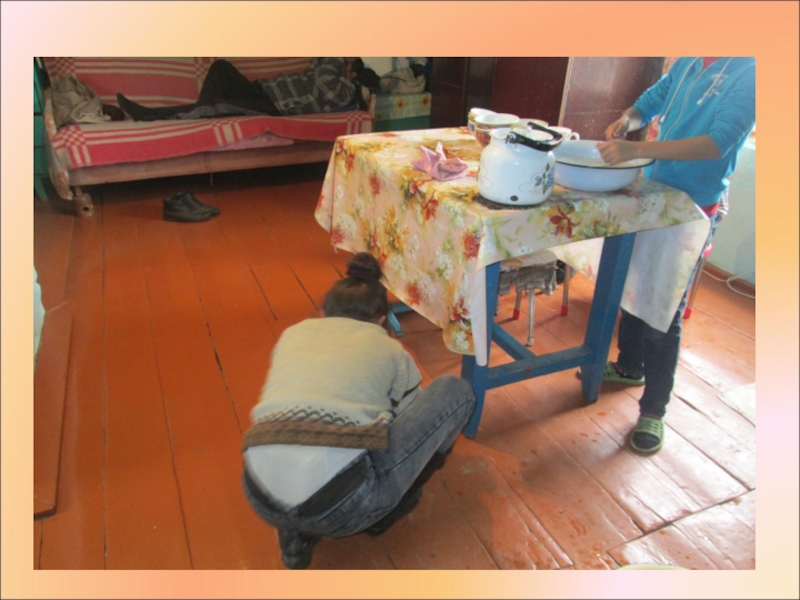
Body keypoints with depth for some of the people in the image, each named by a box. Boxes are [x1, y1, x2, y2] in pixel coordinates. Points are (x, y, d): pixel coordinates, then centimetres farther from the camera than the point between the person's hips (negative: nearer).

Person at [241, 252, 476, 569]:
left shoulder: (293, 333, 24)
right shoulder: (390, 349, 17)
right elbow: (413, 415, 32)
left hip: (261, 498, 5)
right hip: (341, 503, -4)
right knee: (455, 391, 15)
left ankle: (296, 533, 20)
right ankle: (383, 512, 25)